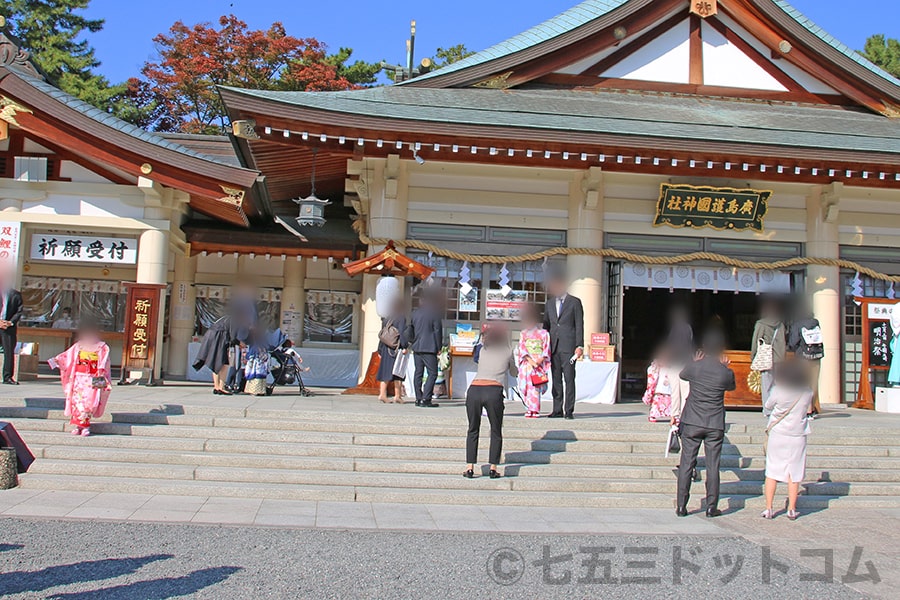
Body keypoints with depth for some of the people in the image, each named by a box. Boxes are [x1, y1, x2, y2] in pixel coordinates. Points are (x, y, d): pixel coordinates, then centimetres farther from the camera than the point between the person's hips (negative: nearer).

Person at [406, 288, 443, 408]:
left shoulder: (415, 313, 12)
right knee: (432, 373, -3)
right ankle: (425, 399, -10)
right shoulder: (435, 314, -6)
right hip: (429, 349, -6)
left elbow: (409, 331, 16)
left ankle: (418, 399, 10)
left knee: (418, 373, 11)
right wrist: (438, 347, -1)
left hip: (416, 348, 6)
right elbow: (437, 332, -7)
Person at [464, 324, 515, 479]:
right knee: (496, 431, 14)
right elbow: (514, 373, 35)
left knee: (473, 430, 17)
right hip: (494, 391, -2)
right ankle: (493, 468, 9)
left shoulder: (483, 350, 24)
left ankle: (470, 467, 11)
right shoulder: (508, 352, 19)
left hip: (474, 389, 2)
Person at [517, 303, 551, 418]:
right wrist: (530, 360, -11)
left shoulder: (544, 333, 7)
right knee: (525, 386, -4)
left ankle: (535, 410, -7)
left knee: (536, 387, -10)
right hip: (526, 364, 2)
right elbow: (522, 348, 3)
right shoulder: (523, 333, 13)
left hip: (539, 364, -2)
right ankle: (529, 409, 2)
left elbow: (546, 349, 2)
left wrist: (540, 360, -13)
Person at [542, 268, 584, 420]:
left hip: (568, 346, -5)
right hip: (553, 346, 5)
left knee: (569, 379, -5)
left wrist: (580, 345, -9)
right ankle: (557, 410, 10)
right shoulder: (550, 303, 16)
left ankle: (569, 410, -1)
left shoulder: (575, 302, 2)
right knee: (556, 379, 6)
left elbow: (579, 325, -1)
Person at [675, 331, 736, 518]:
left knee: (686, 464, 5)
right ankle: (711, 507, 10)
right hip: (715, 425, 0)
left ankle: (681, 506, 7)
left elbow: (682, 375, 14)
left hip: (691, 423, 0)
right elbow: (731, 387, 13)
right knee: (712, 466, 7)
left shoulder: (694, 367, -8)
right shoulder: (726, 373, -8)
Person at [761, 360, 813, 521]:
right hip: (797, 437, 1)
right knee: (794, 474, 9)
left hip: (776, 435, -1)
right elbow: (808, 409, 9)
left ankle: (768, 509, 8)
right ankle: (792, 510, 12)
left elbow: (766, 409, 0)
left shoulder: (778, 390, -13)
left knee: (771, 472, 7)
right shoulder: (808, 392, -6)